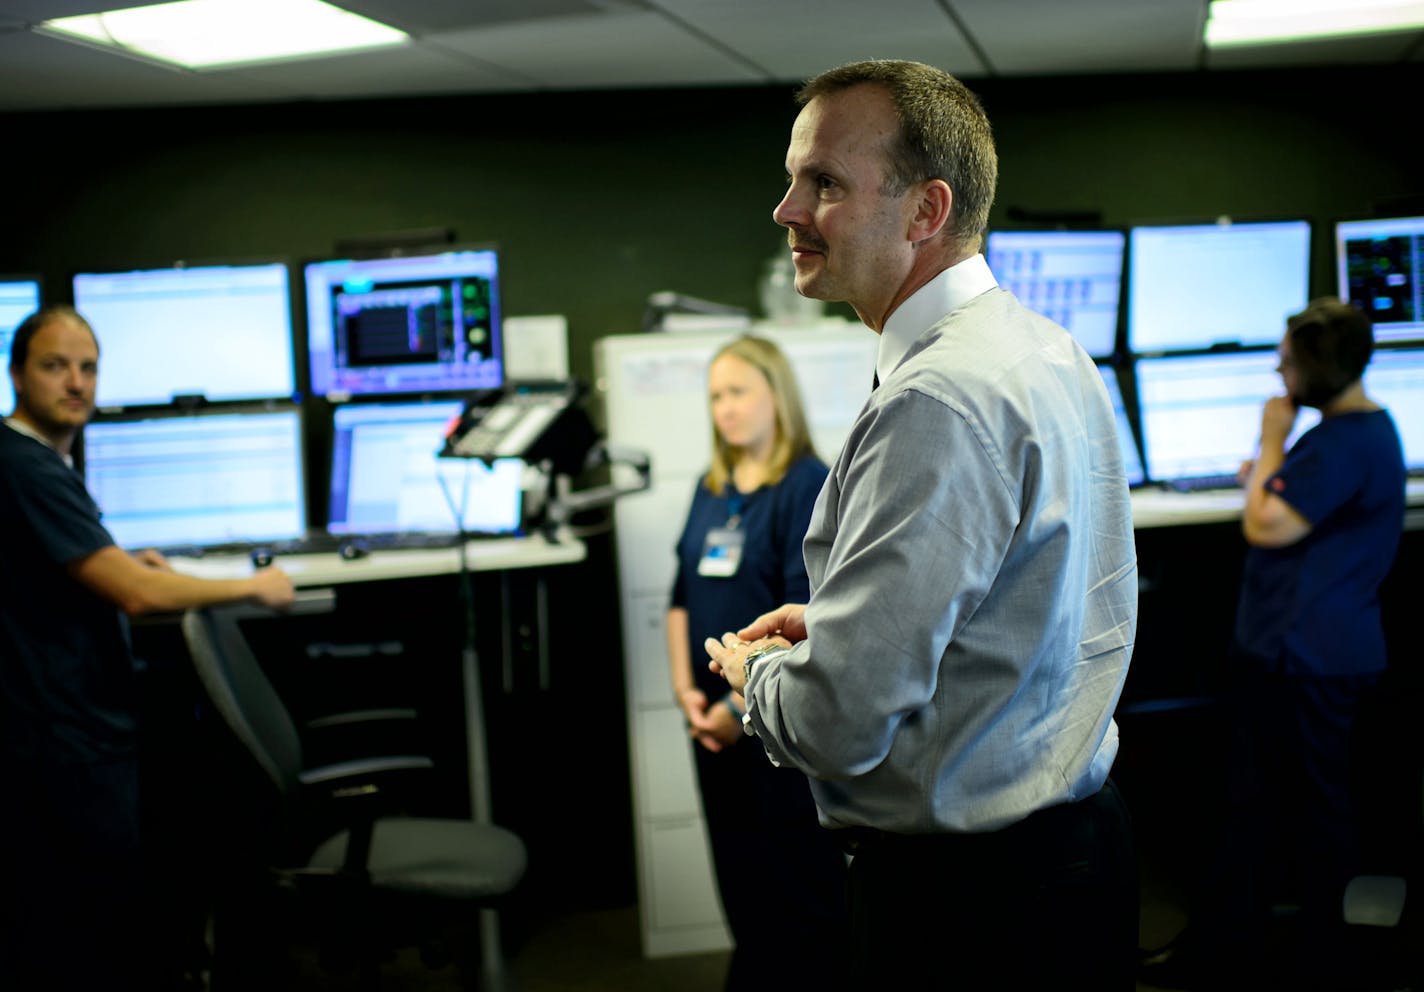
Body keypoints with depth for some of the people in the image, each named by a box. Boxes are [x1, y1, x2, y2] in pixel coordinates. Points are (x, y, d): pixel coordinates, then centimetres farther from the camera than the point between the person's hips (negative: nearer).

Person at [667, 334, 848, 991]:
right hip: (715, 724, 7)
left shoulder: (809, 486, -11)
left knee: (803, 897, 2)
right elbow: (682, 596, 13)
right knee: (742, 890, 16)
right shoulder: (711, 489, 10)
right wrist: (685, 688, 0)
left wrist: (742, 705, -17)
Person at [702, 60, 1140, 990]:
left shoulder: (937, 404, -25)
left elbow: (839, 720, -27)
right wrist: (837, 623, 13)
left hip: (965, 909, -9)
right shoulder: (1048, 349, 7)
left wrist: (754, 670, -6)